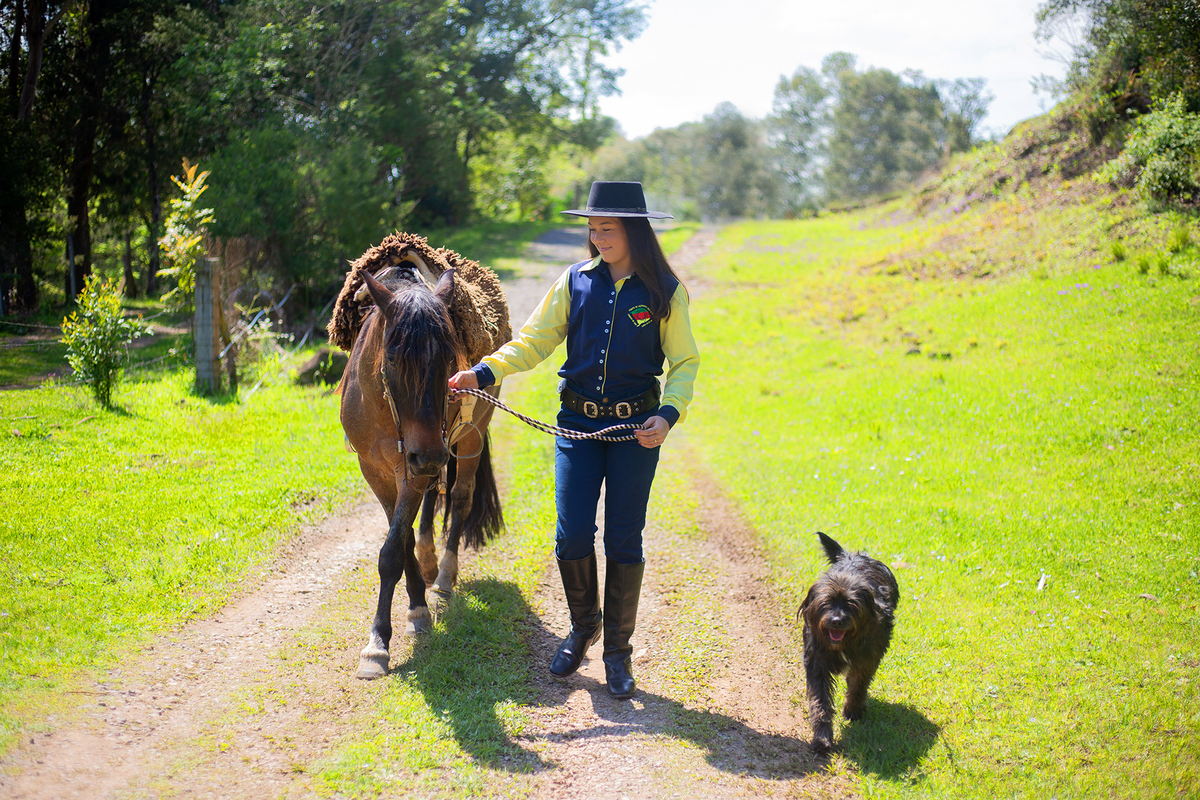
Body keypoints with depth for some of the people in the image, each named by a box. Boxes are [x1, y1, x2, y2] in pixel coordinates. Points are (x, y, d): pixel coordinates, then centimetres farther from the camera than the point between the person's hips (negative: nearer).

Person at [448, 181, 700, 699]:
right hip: (578, 423, 2)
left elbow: (684, 363, -1)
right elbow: (534, 342, 2)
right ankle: (583, 626, 25)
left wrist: (668, 414, -17)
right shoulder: (575, 282, 2)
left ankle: (617, 652, 18)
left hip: (635, 428, -2)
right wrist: (484, 373, -13)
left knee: (623, 542, 3)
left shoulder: (665, 291, -4)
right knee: (572, 538, -3)